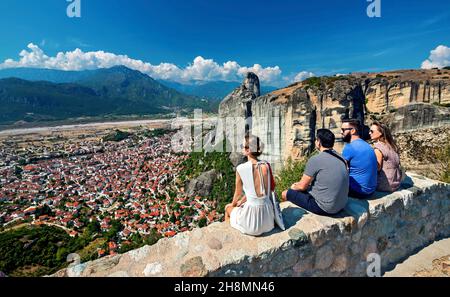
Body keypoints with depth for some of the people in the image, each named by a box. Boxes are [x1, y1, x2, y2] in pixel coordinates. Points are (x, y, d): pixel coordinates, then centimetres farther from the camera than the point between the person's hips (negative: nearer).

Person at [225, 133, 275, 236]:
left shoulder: (241, 169, -18)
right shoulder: (266, 165, -6)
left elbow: (238, 194, -3)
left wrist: (233, 204, 21)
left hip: (252, 222, -4)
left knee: (228, 208, 27)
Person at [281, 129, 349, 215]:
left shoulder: (315, 160, -19)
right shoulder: (341, 158, 3)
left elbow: (302, 186, -12)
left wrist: (294, 187, 12)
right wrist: (301, 183, 18)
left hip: (324, 208, -8)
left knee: (286, 194, 4)